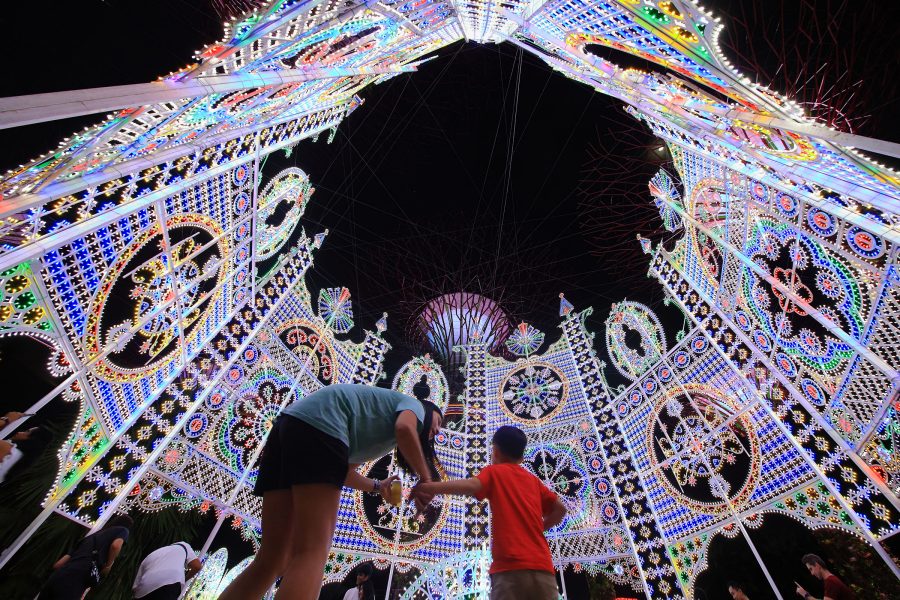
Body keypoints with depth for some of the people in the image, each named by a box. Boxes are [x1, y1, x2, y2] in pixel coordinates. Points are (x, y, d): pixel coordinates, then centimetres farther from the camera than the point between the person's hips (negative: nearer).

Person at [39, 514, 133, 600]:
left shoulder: (92, 536, 34)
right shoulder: (123, 530, 15)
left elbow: (57, 564, 31)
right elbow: (115, 545, -9)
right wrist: (108, 566, 8)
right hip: (74, 581, -7)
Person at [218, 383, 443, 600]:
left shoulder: (377, 430, 36)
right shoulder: (414, 404, 15)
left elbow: (344, 471, 34)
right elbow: (404, 429, -11)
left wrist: (377, 487, 34)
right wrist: (426, 478, 0)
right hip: (317, 427, -9)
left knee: (271, 559, 6)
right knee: (311, 553, -11)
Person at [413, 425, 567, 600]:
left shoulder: (494, 472, 7)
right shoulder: (533, 480, 21)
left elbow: (473, 485, -14)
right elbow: (560, 509, 19)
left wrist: (427, 487, -17)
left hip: (511, 567, -5)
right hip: (542, 568, 6)